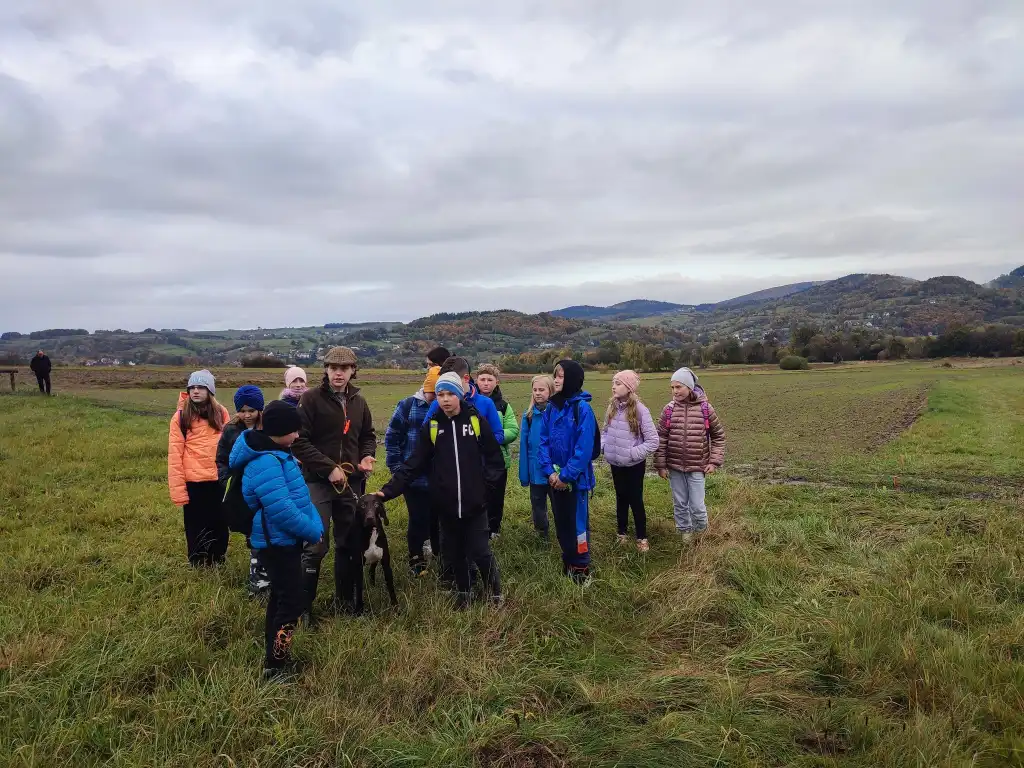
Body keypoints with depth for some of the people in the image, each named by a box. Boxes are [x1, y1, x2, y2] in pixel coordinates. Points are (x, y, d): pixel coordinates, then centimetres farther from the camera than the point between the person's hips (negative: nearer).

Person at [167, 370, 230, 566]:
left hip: (218, 480, 3)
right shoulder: (181, 416, -4)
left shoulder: (221, 413, 4)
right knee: (196, 530, 9)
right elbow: (174, 455, -7)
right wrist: (177, 488, -11)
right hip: (193, 482, -2)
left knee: (220, 527, 12)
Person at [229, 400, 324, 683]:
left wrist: (316, 525, 3)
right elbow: (282, 509, -28)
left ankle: (274, 655, 33)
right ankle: (275, 668, 4)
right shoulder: (264, 463, -25)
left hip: (285, 540, 10)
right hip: (277, 542, -10)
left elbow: (298, 495, 14)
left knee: (281, 597, 19)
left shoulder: (277, 454, 8)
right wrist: (313, 531, -16)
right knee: (293, 601, -6)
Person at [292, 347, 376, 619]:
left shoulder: (359, 402, 9)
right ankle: (304, 605, 6)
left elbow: (368, 435, 21)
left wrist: (368, 456, 0)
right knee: (316, 545, -7)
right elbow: (299, 441, -13)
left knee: (350, 544, 12)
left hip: (351, 483, 6)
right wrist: (329, 468, -17)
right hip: (318, 482, -5)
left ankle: (345, 602, 26)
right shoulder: (311, 399, -8)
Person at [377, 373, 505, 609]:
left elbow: (495, 458, 3)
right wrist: (389, 490, -12)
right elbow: (414, 464, -3)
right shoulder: (431, 426, 0)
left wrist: (485, 482, -6)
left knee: (480, 551, 1)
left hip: (474, 503, -2)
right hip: (446, 504, 2)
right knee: (454, 552, 13)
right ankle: (462, 593, 35)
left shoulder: (476, 421, -4)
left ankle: (496, 594, 24)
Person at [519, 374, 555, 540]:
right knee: (538, 506, 18)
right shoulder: (529, 415, -2)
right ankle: (542, 537, 35)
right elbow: (524, 445, 0)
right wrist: (524, 474, -1)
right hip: (536, 471, 4)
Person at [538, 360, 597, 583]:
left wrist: (567, 475, -18)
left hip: (575, 478, -6)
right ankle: (568, 563, 32)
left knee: (578, 523, 5)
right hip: (555, 477, 6)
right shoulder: (551, 407, 5)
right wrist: (549, 471, -8)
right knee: (561, 523, 16)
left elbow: (584, 447, -19)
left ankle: (581, 569, 20)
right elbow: (544, 441, 4)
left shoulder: (582, 408, -14)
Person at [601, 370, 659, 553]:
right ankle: (622, 534, 34)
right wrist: (604, 446, -5)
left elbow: (653, 441, -16)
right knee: (621, 498, 19)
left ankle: (642, 538, 23)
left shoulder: (640, 410, -19)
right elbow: (605, 431, 13)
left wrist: (632, 453, -19)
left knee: (635, 500, 7)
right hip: (615, 464, 5)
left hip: (634, 465, -5)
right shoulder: (612, 407, -2)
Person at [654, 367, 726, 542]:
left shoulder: (705, 408, -8)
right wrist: (660, 465, -2)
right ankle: (685, 531, 36)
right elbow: (661, 439, 0)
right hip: (675, 466, 2)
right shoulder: (669, 409, -5)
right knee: (679, 503, 13)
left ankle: (701, 532, 31)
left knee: (697, 505, 2)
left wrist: (714, 461, -2)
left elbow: (718, 435, 3)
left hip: (697, 466, -2)